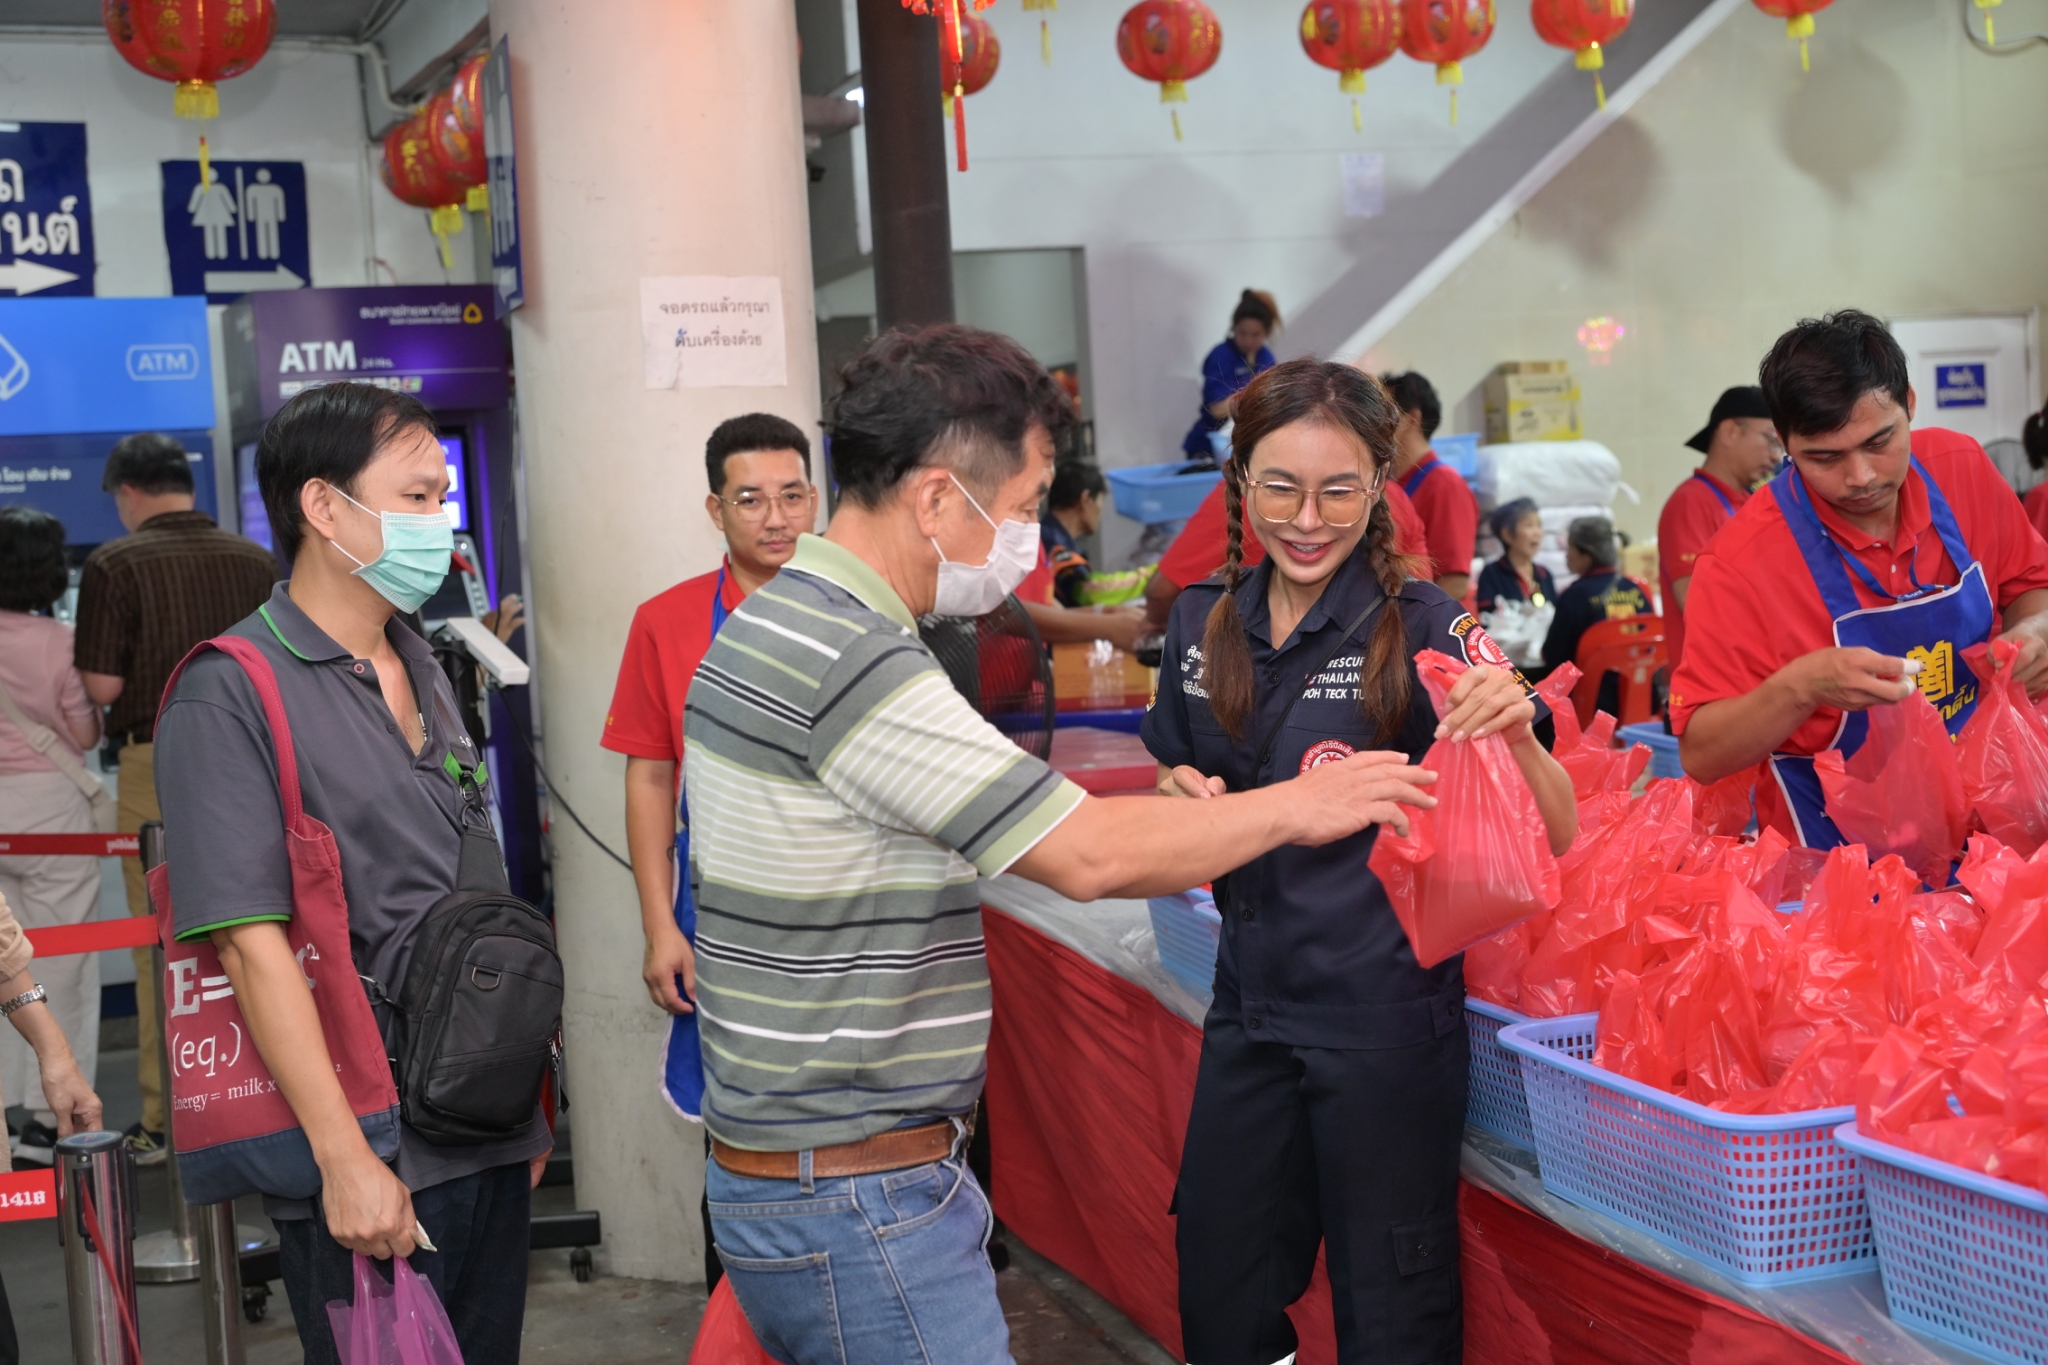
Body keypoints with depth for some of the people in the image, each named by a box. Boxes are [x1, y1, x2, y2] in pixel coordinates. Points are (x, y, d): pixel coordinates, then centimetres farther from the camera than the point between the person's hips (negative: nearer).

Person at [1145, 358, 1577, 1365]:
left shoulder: (1424, 629, -12)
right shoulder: (1204, 623, 3)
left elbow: (1554, 840, -15)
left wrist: (1516, 733, -34)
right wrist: (1180, 794, -5)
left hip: (1386, 1024, -5)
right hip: (1250, 1005, 5)